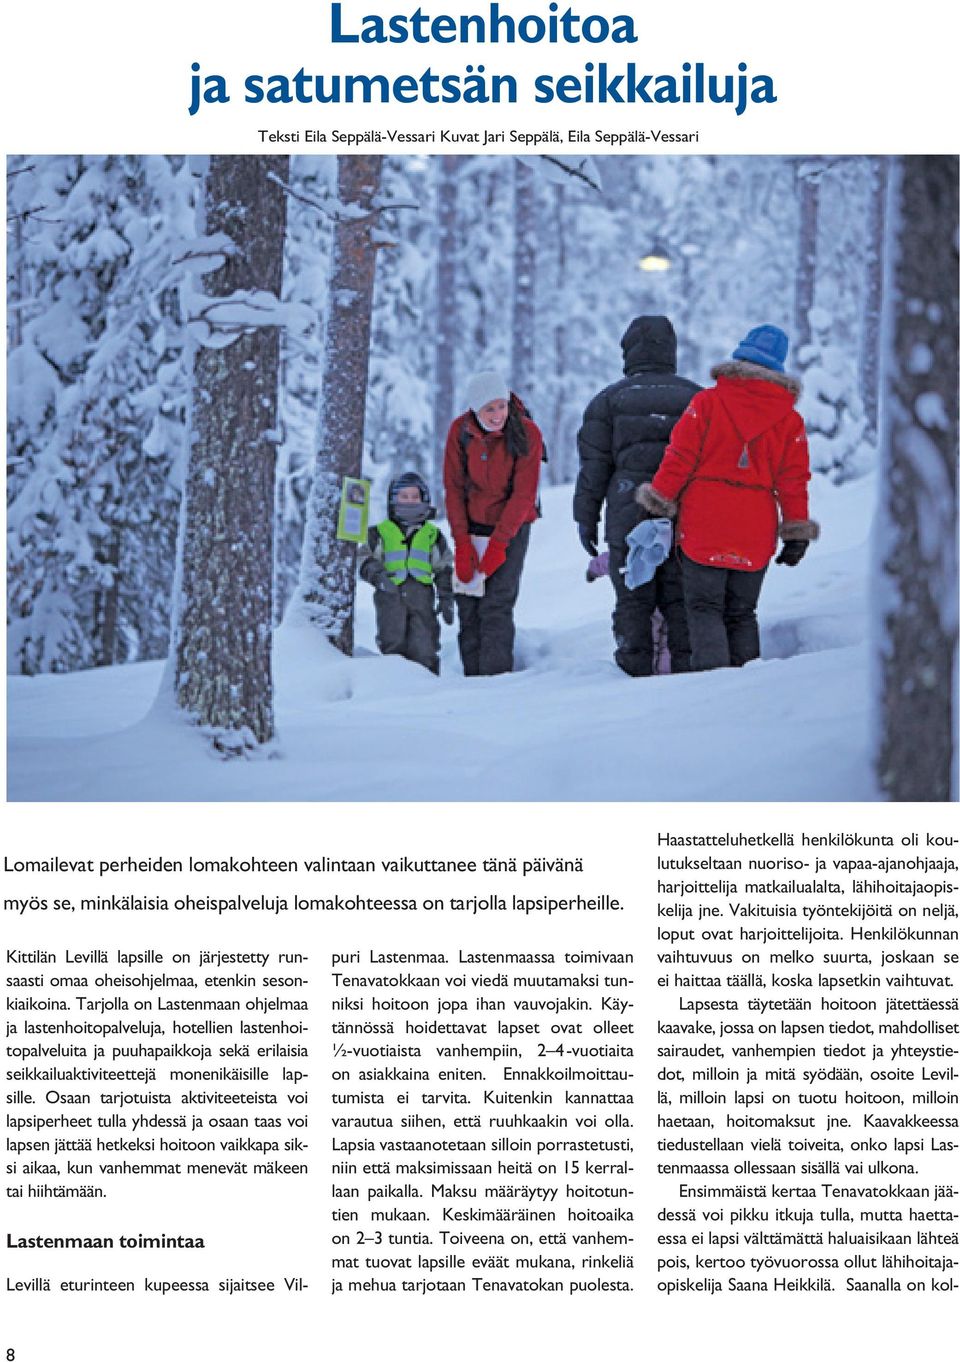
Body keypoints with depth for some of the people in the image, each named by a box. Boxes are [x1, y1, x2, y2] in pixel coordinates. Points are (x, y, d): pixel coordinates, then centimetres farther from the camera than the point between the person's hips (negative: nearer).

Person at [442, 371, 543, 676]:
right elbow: (453, 488, -3)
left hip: (511, 527, -3)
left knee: (496, 606, -13)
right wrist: (462, 543, -9)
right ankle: (473, 678, 6)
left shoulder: (526, 434, -15)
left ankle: (497, 677, -12)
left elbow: (523, 494, -13)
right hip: (471, 527, 3)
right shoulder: (460, 431, -8)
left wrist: (498, 543, -17)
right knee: (468, 608, 0)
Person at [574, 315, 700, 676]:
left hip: (629, 520, -2)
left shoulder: (610, 399, 4)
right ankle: (688, 669, 2)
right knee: (680, 601, 5)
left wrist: (586, 518, 7)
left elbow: (594, 466, 2)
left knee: (633, 602, 2)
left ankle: (635, 675, 2)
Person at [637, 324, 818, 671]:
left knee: (704, 608, 1)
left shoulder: (707, 402, -4)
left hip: (703, 528, -3)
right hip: (755, 535, 3)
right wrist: (797, 533, 10)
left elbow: (679, 458, -5)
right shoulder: (790, 419, 4)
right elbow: (794, 481, 5)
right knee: (741, 614, 13)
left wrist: (658, 504, 3)